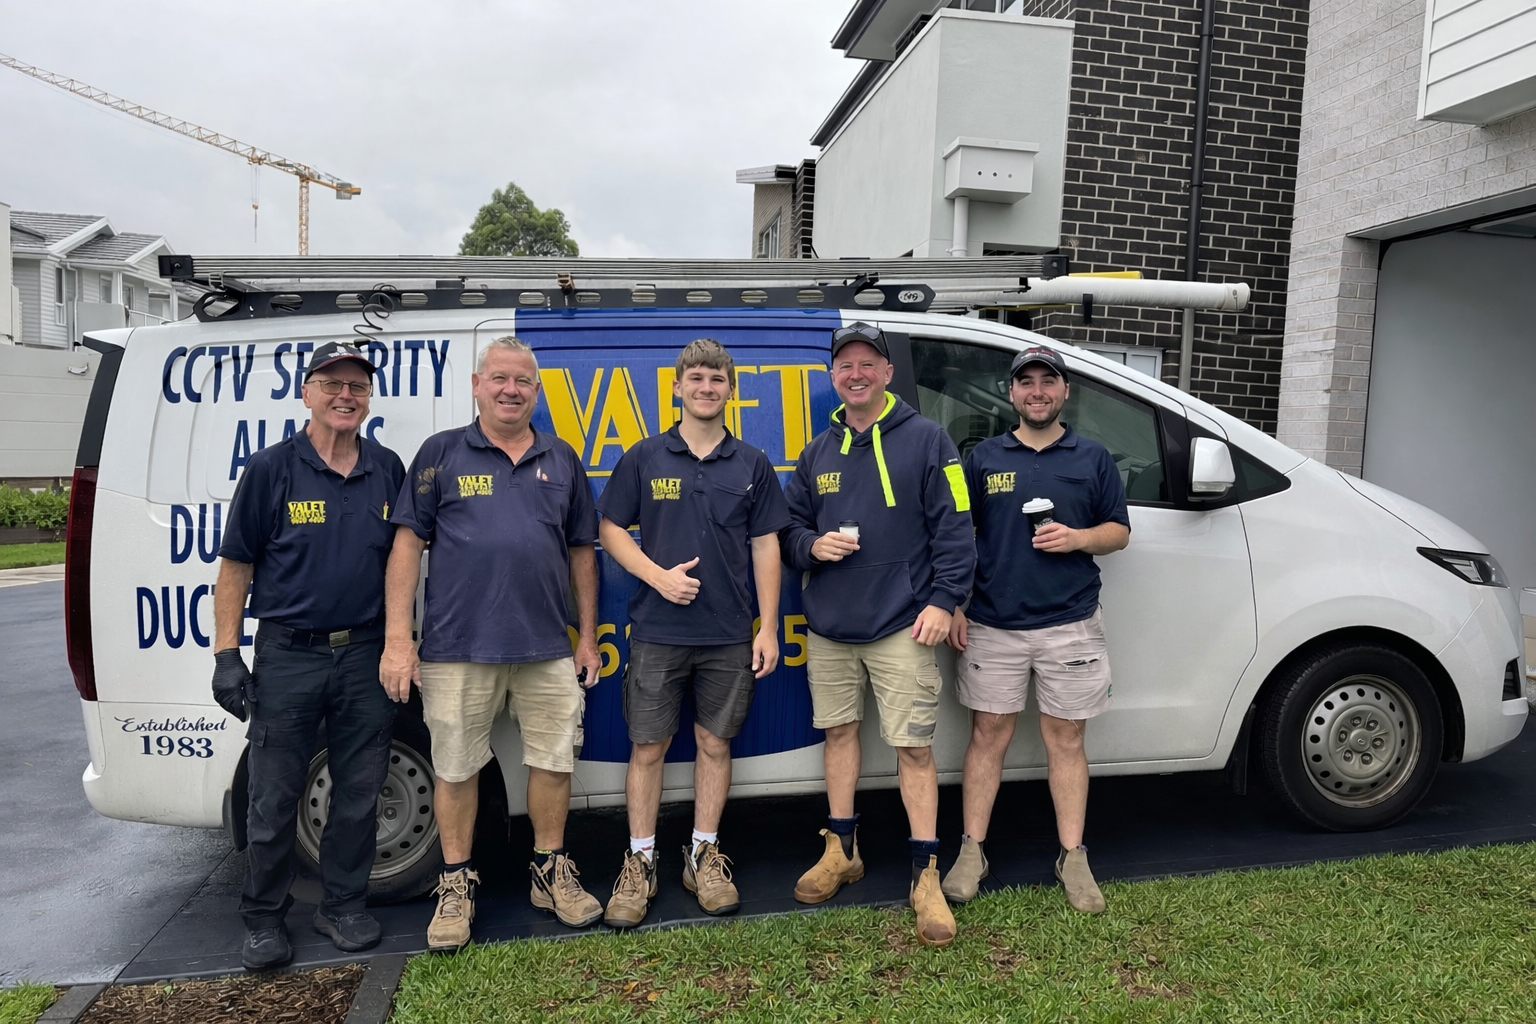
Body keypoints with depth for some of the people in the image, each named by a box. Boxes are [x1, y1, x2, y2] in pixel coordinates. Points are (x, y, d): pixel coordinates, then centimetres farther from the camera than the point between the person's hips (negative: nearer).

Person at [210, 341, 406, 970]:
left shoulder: (388, 470, 6)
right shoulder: (271, 469, -3)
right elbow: (236, 566, -1)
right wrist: (226, 654, -6)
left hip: (365, 654, 3)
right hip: (288, 656, -3)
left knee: (359, 794, 11)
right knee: (275, 799, 7)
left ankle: (344, 907, 28)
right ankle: (264, 920, 24)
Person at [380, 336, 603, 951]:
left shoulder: (561, 461, 9)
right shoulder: (442, 453, 1)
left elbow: (581, 552, 13)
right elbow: (407, 544, -2)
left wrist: (588, 638, 11)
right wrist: (397, 638, -8)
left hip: (547, 649, 2)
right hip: (457, 648, -2)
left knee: (553, 762, 10)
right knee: (456, 769, 9)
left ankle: (551, 871, 29)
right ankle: (457, 884, 27)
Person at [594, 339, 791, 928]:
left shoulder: (751, 465, 6)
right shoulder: (645, 458, 2)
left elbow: (765, 547, 6)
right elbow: (611, 530, 4)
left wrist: (768, 627, 0)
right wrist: (658, 576, -12)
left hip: (729, 636, 1)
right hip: (657, 631, -1)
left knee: (714, 743, 9)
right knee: (647, 747, 5)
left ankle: (704, 856, 25)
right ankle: (640, 863, 19)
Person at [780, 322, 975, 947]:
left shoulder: (926, 440, -2)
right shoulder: (818, 451, 12)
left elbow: (954, 528, -6)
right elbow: (789, 526, 17)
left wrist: (943, 599, -14)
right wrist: (812, 545, -5)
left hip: (900, 626, -5)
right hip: (828, 626, 5)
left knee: (914, 747, -2)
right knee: (838, 730, 14)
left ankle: (926, 877, 10)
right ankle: (842, 851, 31)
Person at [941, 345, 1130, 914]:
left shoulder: (1093, 458, 7)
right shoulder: (983, 457, 6)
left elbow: (1119, 531, 9)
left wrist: (1078, 538, -12)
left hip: (1070, 624, 0)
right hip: (992, 625, 0)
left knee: (1066, 741, 7)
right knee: (988, 736, 6)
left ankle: (1073, 857, 19)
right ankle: (972, 851, 16)